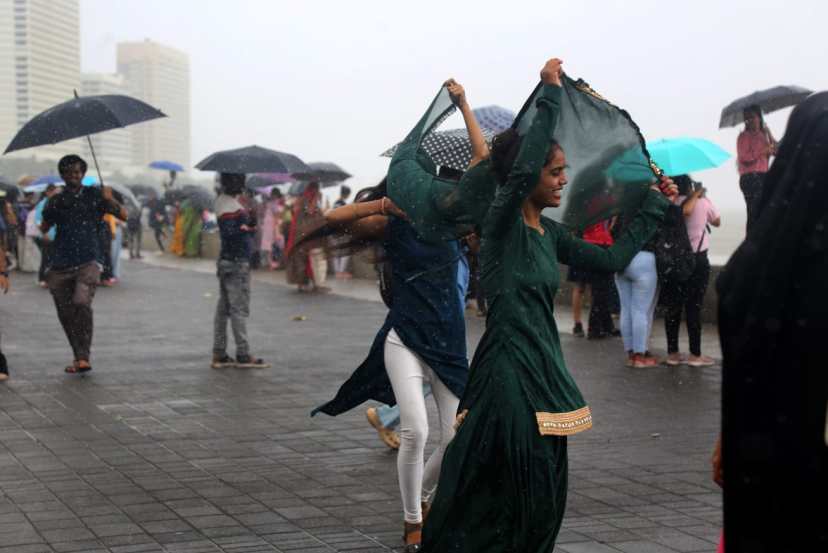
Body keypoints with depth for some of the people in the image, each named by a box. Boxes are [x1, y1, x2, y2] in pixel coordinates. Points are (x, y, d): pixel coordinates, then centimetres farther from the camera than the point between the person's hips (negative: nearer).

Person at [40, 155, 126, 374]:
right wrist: (51, 207, -7)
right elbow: (44, 229, 10)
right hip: (60, 265, 3)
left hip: (88, 262, -3)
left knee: (81, 302, -25)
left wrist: (109, 200, -16)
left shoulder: (94, 194, 6)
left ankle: (84, 357, -21)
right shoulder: (56, 201, 12)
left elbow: (123, 215, 2)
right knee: (66, 314, 5)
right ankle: (78, 356, 22)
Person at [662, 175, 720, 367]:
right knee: (694, 307, 2)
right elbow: (717, 221, 11)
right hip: (697, 261, -2)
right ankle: (695, 355, 5)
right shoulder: (703, 202, -4)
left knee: (672, 307, 8)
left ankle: (672, 353, 12)